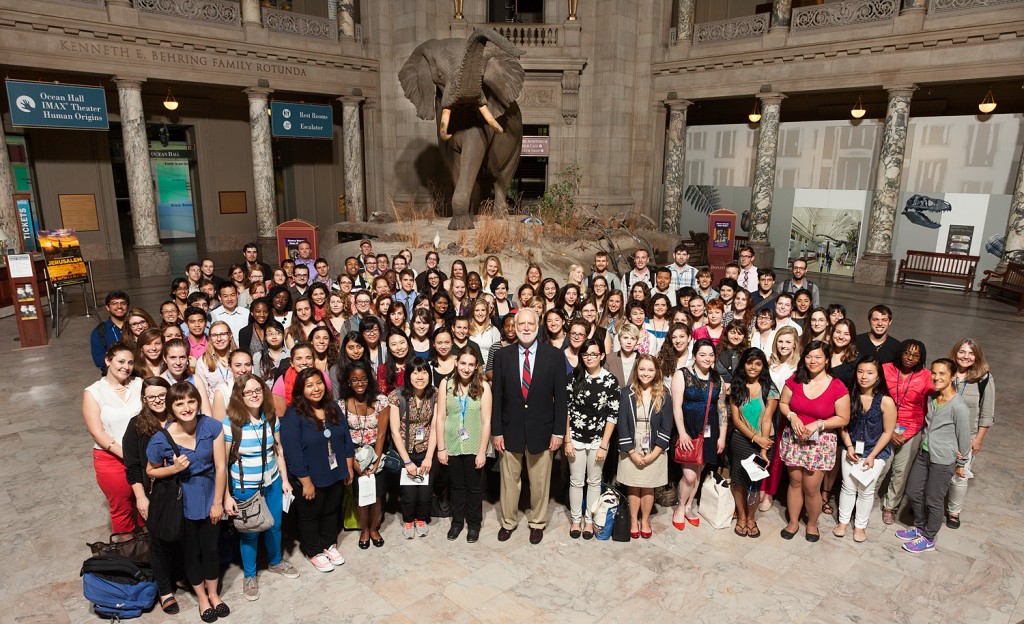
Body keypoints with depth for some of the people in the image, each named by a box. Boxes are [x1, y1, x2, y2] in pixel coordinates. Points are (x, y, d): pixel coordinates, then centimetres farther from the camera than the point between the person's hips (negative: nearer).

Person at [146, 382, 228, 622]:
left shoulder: (212, 427, -19)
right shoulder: (161, 439, -20)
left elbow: (220, 467, -13)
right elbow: (150, 472, -1)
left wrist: (217, 502, -9)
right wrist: (174, 469, -21)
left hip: (210, 497, 1)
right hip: (182, 502, 0)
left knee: (210, 547, 14)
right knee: (191, 550, 16)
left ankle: (213, 593, 40)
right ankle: (201, 596, 40)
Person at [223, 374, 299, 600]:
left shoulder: (271, 417, -6)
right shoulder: (230, 422, -20)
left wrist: (285, 479, 7)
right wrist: (226, 496, -14)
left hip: (272, 482, 4)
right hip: (244, 488, -4)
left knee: (275, 525, 19)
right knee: (250, 532, 12)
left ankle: (276, 562, 46)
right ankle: (249, 575, 36)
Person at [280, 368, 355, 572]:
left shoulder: (333, 408, 0)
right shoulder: (293, 416, -20)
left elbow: (346, 438, 6)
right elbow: (293, 452, -22)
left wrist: (349, 467, 4)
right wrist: (306, 482, -21)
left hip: (336, 475, 5)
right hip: (311, 479, -5)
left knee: (332, 511, 22)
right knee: (310, 516, 16)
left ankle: (330, 545, 44)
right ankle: (314, 552, 37)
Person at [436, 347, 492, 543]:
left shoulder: (483, 386, -12)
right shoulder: (446, 384, -7)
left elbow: (486, 422, -10)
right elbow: (440, 418, -4)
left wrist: (482, 452, -10)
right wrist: (441, 448, -4)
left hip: (474, 447, -1)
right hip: (452, 446, 1)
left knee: (473, 487, 15)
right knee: (456, 486, 19)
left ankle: (474, 524, 35)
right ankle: (457, 521, 38)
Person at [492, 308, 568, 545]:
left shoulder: (554, 355, -4)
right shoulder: (503, 356, -1)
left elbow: (560, 396, -3)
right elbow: (497, 396, 0)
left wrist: (558, 432, -6)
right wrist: (497, 431, -2)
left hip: (541, 430, -1)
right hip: (511, 429, 1)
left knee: (540, 481, 12)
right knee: (509, 479, 13)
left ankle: (537, 523, 33)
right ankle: (508, 522, 33)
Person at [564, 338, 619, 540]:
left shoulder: (610, 380, -8)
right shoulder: (574, 377, -5)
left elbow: (613, 415, -7)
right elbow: (566, 409, -3)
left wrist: (604, 445, -9)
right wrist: (567, 440, -6)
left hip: (598, 440, 0)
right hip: (576, 438, 0)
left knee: (594, 481, 14)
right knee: (576, 481, 11)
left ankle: (589, 519, 30)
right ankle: (576, 519, 29)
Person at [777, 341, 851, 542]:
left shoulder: (837, 387, -10)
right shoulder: (795, 381, -2)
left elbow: (843, 419, -6)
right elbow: (783, 403, 8)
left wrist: (817, 424, -16)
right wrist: (792, 416, -12)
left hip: (820, 443, -2)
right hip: (794, 440, 2)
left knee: (811, 488, 2)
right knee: (795, 482, 11)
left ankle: (812, 524, 29)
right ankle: (793, 522, 30)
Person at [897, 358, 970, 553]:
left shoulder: (958, 407, -21)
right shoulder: (932, 398, 1)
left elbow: (964, 437, -12)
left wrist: (961, 464, -2)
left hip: (943, 461, -7)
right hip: (924, 454, 7)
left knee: (934, 500, 8)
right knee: (913, 492, 17)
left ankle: (928, 539, 27)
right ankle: (919, 527, 40)